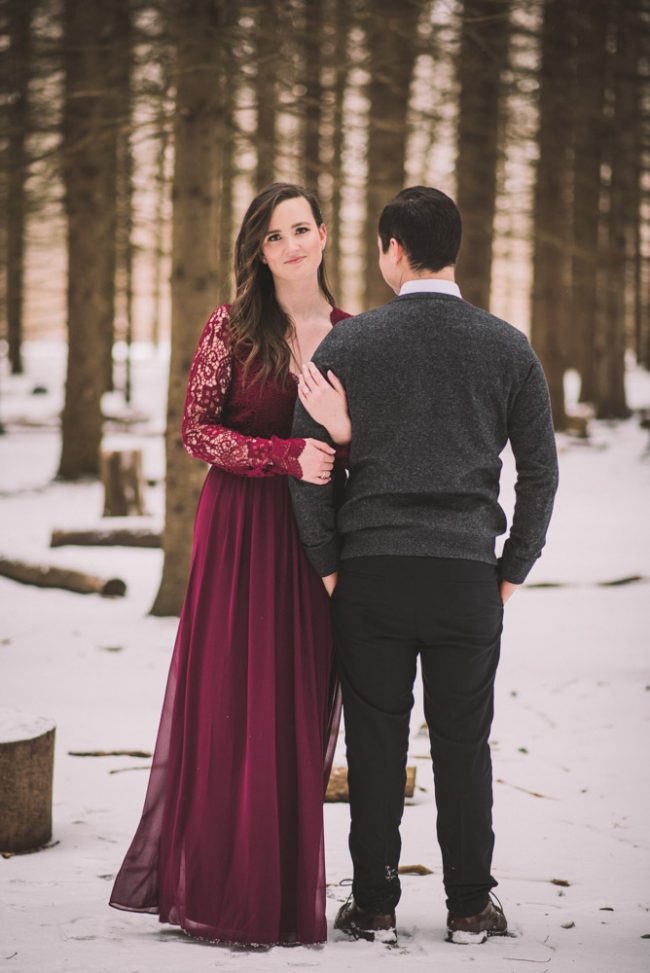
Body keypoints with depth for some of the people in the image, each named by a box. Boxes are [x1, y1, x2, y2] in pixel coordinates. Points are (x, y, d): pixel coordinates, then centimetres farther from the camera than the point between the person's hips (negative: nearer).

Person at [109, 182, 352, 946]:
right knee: (232, 703, -3)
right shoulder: (231, 327, -1)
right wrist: (288, 457, -15)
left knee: (300, 711, 3)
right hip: (240, 531, -3)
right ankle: (224, 891, 5)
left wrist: (343, 433, -13)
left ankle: (287, 890, 10)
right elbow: (196, 432, -4)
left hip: (314, 538, 3)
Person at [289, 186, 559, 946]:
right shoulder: (507, 348, 3)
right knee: (463, 743, 7)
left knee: (376, 741, 4)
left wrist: (327, 568, 5)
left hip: (370, 571, -1)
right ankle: (469, 907, 10)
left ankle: (374, 907, 8)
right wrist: (513, 571, 12)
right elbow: (541, 471, 4)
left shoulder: (345, 346, -2)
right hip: (468, 574, 1)